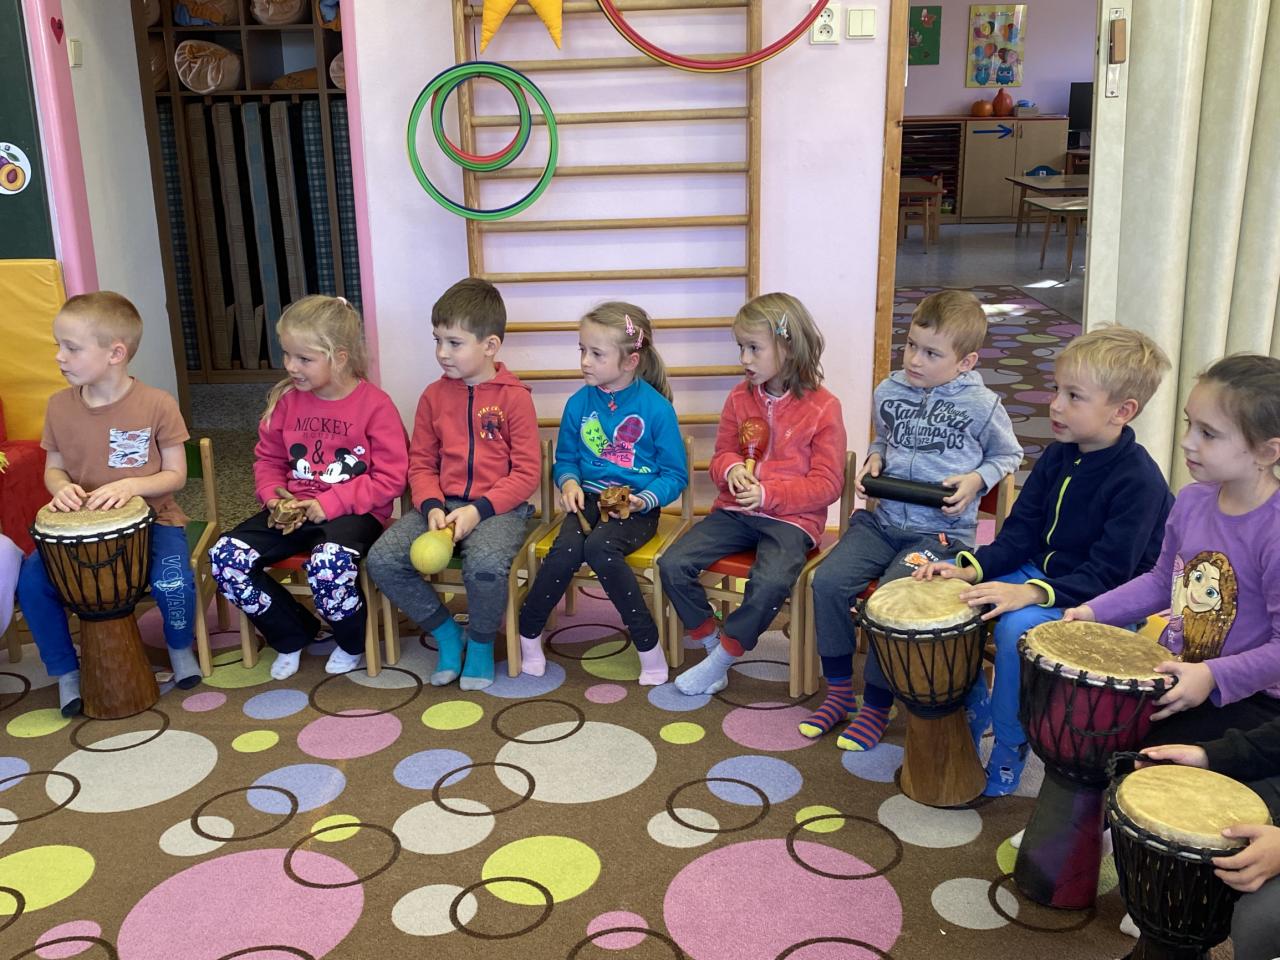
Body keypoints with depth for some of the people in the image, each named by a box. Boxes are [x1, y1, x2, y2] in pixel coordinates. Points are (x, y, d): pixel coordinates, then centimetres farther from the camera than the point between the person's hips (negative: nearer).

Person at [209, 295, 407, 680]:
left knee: (328, 564, -38)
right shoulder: (286, 400, 6)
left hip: (354, 512, -6)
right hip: (294, 508, 6)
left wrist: (331, 503, -18)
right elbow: (267, 458, 18)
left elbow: (390, 478, -11)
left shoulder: (375, 405, -9)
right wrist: (274, 494, -4)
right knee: (225, 557, -15)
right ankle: (292, 635, 9)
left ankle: (353, 643, -2)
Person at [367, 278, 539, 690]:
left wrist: (477, 511, -18)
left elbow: (525, 474, -8)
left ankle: (481, 642, -3)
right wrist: (433, 508, -10)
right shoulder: (434, 395, 9)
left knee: (485, 564, -36)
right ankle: (446, 632, 5)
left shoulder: (514, 396, -5)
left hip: (497, 507, -5)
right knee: (382, 560, -17)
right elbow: (420, 464, 10)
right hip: (442, 504, 5)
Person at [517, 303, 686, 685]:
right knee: (565, 550, -29)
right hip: (589, 500, 3)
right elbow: (565, 459, 17)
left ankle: (648, 644, -20)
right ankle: (528, 632, -4)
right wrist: (568, 482, -5)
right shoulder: (579, 403, 4)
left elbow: (675, 474, -1)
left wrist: (645, 499, -18)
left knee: (600, 547, -34)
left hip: (636, 508, -3)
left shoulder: (656, 408, -7)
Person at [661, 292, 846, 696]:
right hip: (735, 510, 5)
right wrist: (731, 469, -8)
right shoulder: (740, 397, 7)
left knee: (771, 582, -33)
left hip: (791, 516, -5)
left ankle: (721, 660, -12)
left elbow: (826, 484, -7)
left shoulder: (822, 407, -8)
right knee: (672, 564, -14)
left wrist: (767, 494, -20)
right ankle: (712, 642, 2)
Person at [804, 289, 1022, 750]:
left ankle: (876, 706, -2)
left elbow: (1008, 455, 10)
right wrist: (874, 458, 3)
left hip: (942, 530, -5)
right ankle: (838, 690, 5)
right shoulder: (890, 391, 6)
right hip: (883, 518, 5)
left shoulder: (980, 405, -6)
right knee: (828, 580, -15)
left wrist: (976, 479, -8)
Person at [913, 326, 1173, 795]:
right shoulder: (1058, 456, 3)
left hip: (1102, 604, -8)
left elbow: (1107, 574, -24)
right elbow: (1020, 532, 5)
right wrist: (972, 568, -12)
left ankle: (1007, 755, -11)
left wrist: (1032, 593, -35)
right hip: (1041, 573, 8)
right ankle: (969, 708, 12)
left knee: (1018, 626, -32)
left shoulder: (1139, 481, -20)